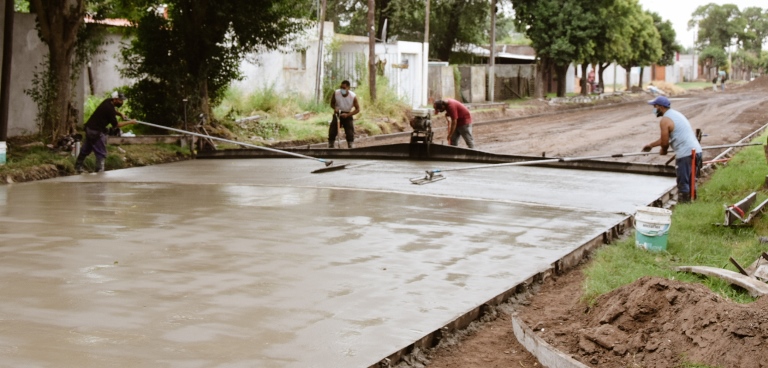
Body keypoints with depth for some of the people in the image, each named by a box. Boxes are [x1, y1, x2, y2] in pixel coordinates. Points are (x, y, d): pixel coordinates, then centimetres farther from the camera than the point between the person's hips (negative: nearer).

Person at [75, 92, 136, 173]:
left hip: (89, 127, 10)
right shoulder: (109, 109, -23)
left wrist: (120, 113, 3)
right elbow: (115, 125, -17)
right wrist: (130, 122, -14)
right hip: (97, 131, -10)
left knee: (86, 149, 22)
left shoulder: (108, 101, 1)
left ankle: (78, 167, 34)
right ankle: (99, 171, -5)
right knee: (101, 153, -4)